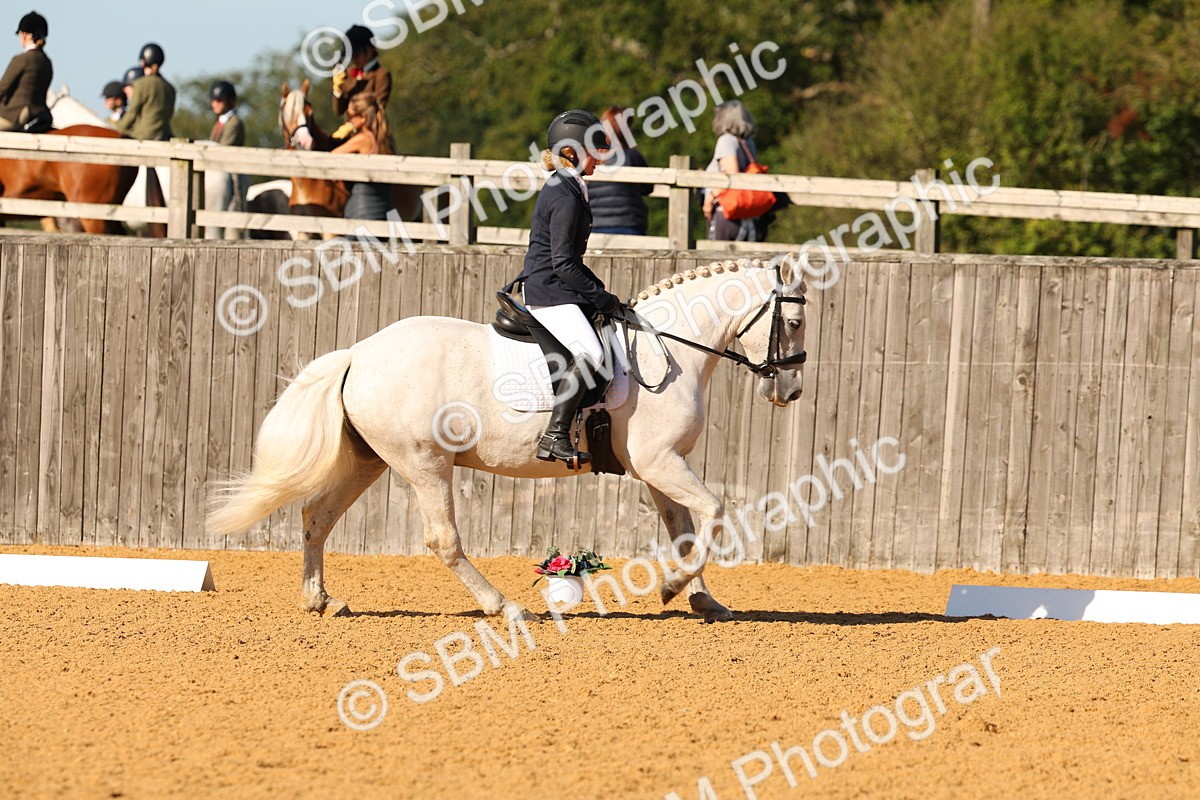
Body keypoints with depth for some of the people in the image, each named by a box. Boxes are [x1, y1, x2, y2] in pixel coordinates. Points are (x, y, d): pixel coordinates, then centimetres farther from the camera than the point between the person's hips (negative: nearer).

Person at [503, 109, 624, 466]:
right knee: (589, 352, -29)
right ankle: (555, 437, -34)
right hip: (549, 292, -11)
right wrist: (602, 298, -16)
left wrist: (598, 289, 17)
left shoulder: (565, 189, 16)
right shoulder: (565, 198, -16)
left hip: (552, 287, 11)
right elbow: (563, 263, -21)